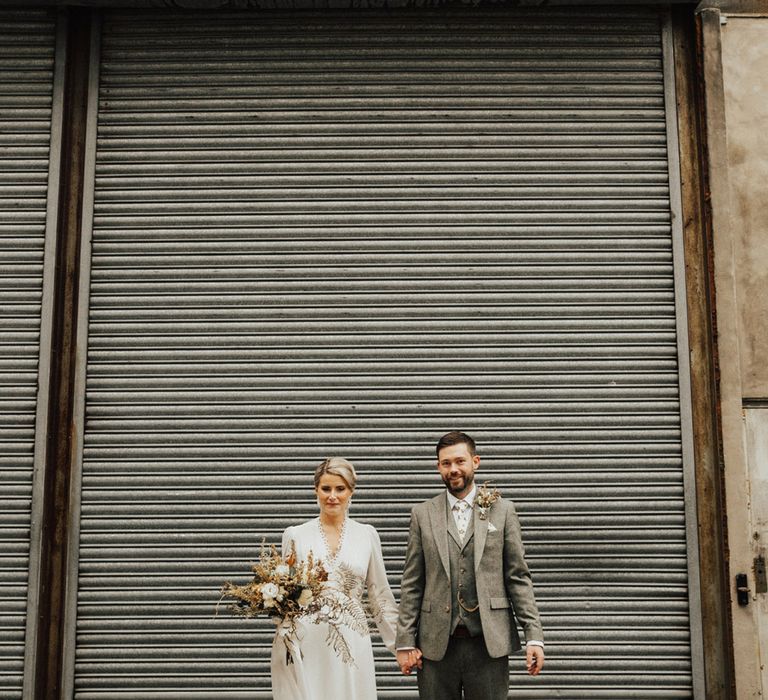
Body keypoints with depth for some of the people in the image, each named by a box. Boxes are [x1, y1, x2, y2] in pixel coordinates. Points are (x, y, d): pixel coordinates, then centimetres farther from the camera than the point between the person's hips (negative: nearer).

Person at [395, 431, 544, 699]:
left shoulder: (502, 511, 5)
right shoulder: (423, 514, 6)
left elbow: (518, 577, 3)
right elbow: (411, 584, 6)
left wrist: (534, 636, -4)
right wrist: (405, 642, 0)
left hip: (489, 643, 0)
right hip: (437, 644, 1)